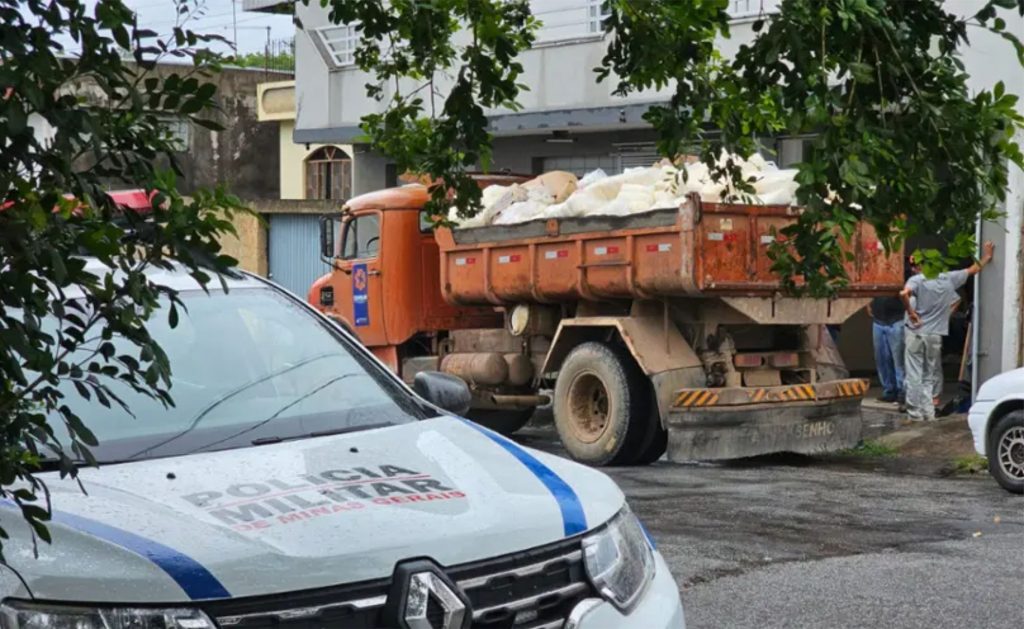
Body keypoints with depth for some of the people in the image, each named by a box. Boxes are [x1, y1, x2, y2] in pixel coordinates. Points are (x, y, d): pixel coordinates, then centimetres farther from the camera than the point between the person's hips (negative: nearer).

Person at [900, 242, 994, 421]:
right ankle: (928, 413, 11)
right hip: (935, 336, 3)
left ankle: (916, 414, 1)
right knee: (930, 376, 14)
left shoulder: (916, 280, -9)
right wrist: (986, 257, 32)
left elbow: (904, 293, -31)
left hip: (916, 334, -3)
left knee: (914, 376, 2)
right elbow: (973, 270, 18)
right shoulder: (948, 279, 4)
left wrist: (910, 312, -16)